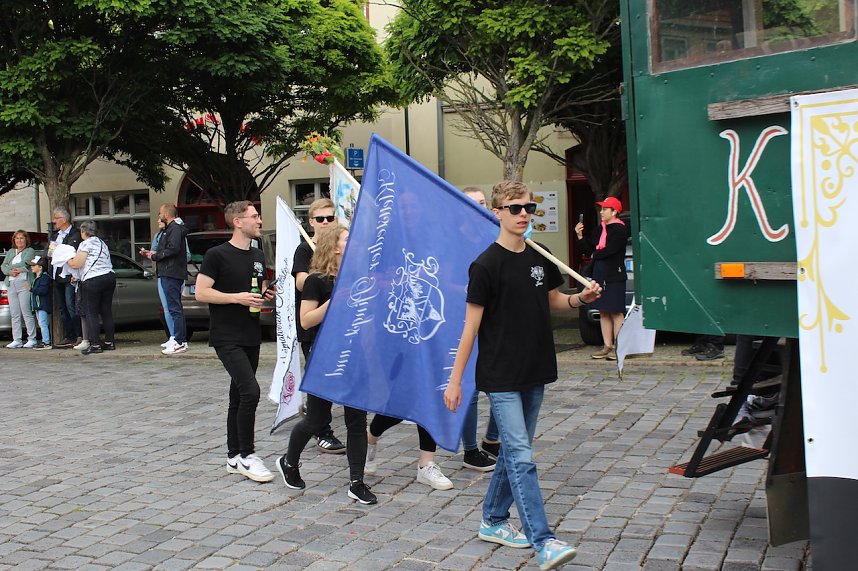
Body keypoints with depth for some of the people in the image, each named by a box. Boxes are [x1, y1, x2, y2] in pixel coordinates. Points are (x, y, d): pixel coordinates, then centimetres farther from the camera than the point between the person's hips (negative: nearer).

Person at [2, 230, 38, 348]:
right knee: (14, 314, 3)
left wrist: (10, 267, 0)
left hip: (24, 284, -5)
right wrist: (10, 271, -7)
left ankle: (32, 339, -5)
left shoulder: (30, 251, 6)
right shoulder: (10, 252, 23)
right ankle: (17, 340, 4)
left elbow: (24, 263, -9)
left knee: (26, 313, -8)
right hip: (11, 284, 6)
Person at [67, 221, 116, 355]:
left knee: (91, 313, -3)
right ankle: (110, 342, 11)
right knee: (106, 311, 10)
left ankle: (95, 344, -6)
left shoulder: (85, 244, -7)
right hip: (109, 277, 8)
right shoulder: (102, 243, 20)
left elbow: (76, 264, -12)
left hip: (93, 281, -8)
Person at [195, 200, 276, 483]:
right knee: (250, 391, -18)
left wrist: (266, 295, 4)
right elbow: (201, 292, -11)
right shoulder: (218, 255, -8)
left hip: (251, 335, 8)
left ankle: (234, 457, 20)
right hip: (226, 337, -7)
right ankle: (246, 456, -5)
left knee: (239, 396, 12)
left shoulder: (258, 256, 14)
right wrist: (237, 297, -19)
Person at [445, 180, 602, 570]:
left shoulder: (540, 259, 7)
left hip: (535, 373, 7)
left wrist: (580, 299, -2)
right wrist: (454, 381, -10)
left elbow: (554, 302, 21)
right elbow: (471, 325, -10)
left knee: (514, 452, 15)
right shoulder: (486, 265, -11)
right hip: (501, 377, -7)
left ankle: (493, 521, 30)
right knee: (521, 457, -9)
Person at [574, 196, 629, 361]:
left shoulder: (620, 229, -8)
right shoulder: (600, 229, 15)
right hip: (599, 276, 8)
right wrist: (579, 236, 0)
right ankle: (607, 346, 14)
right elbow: (588, 249, 14)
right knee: (603, 312, 8)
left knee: (616, 312, -5)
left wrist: (595, 255, -2)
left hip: (615, 276, -8)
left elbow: (609, 250, -19)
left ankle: (618, 347, 0)